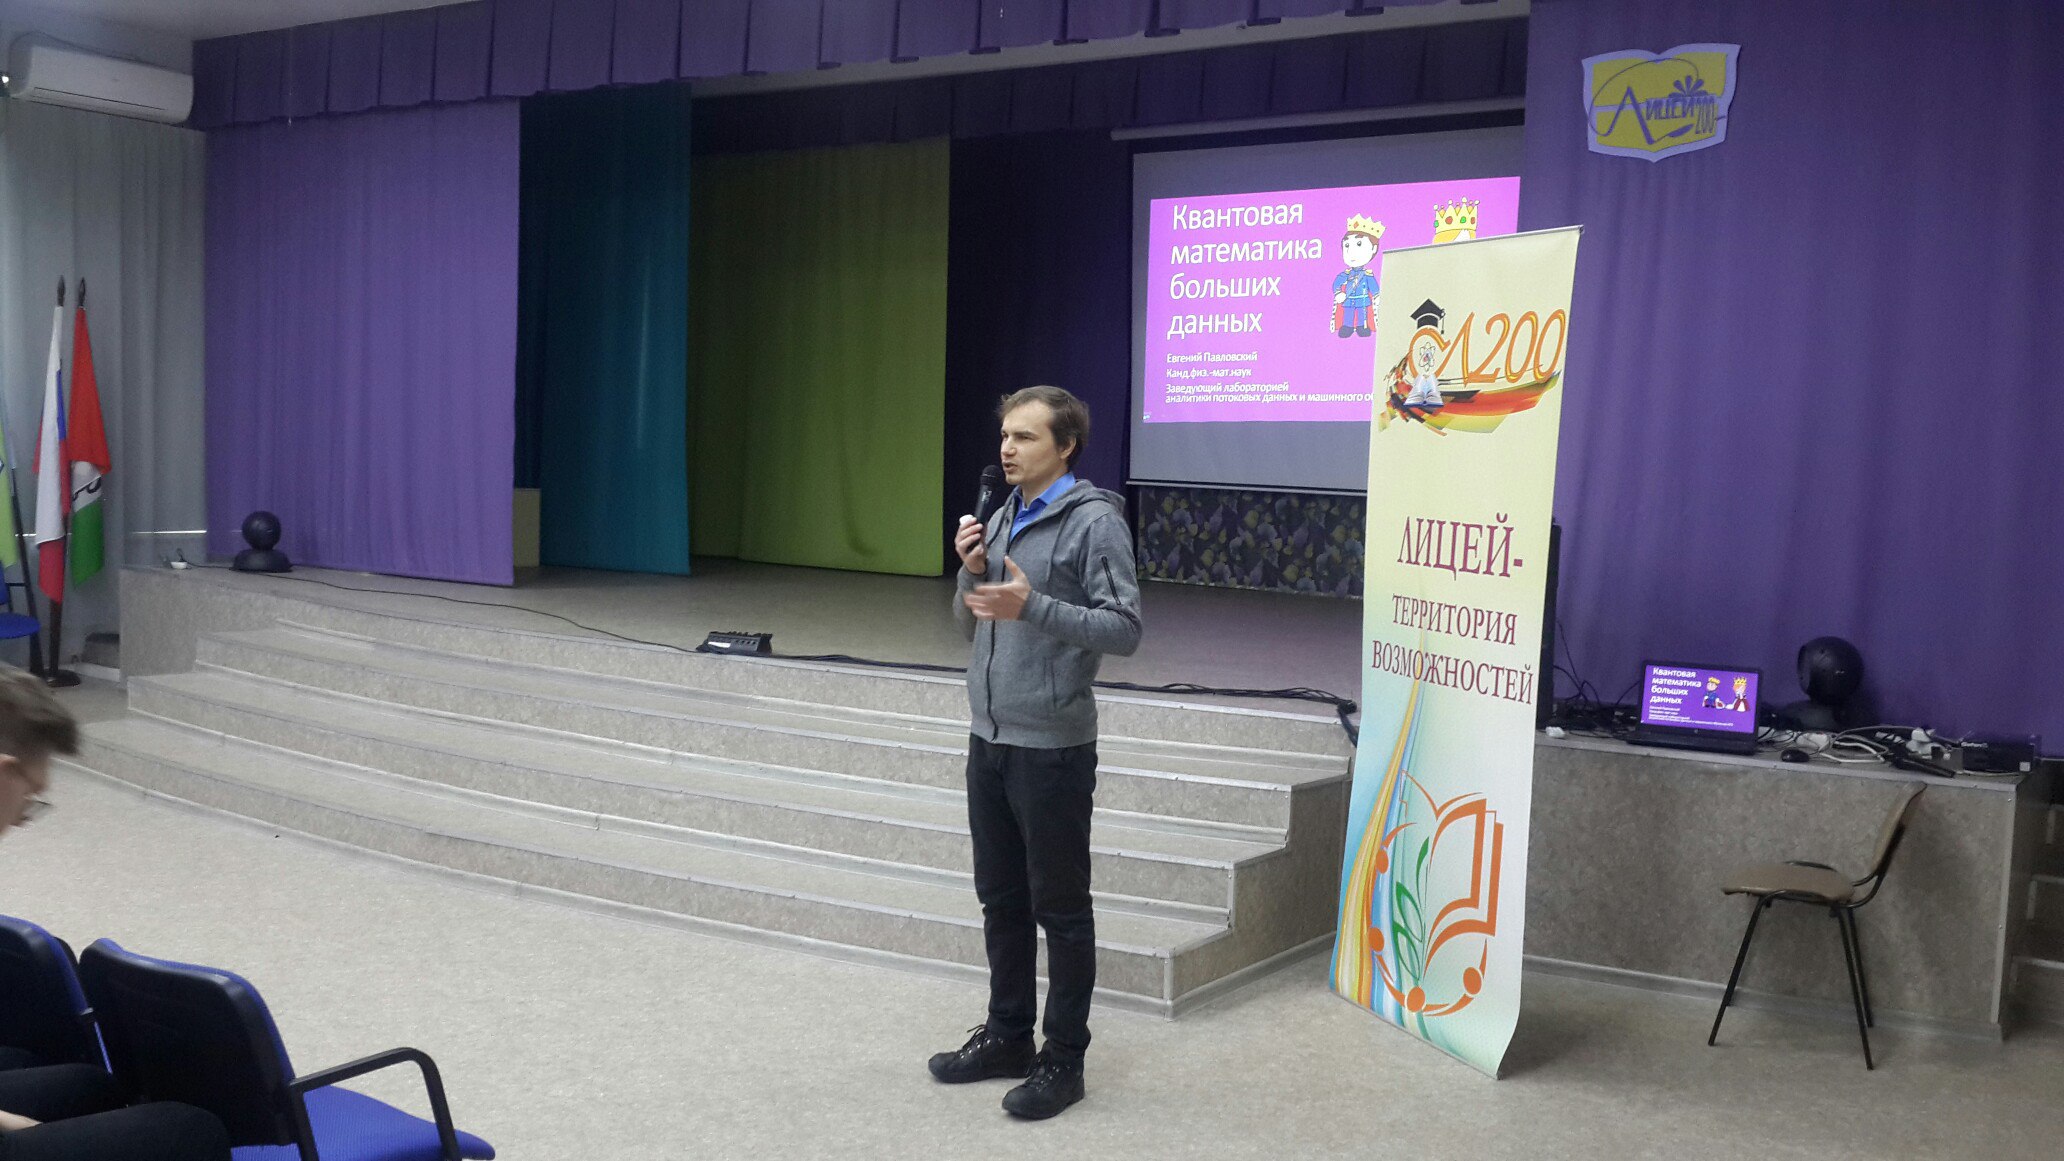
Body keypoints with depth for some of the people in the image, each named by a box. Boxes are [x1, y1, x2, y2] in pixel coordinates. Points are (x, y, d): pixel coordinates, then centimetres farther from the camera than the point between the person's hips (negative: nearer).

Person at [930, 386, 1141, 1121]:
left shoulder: (1095, 520, -11)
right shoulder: (1002, 517, 11)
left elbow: (1124, 629, -17)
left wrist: (1033, 606, -26)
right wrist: (970, 573, -3)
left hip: (1052, 748, -7)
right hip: (989, 739, 7)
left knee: (1060, 908, 4)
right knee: (1001, 900, 16)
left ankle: (1063, 1058, 14)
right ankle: (1007, 1035, 30)